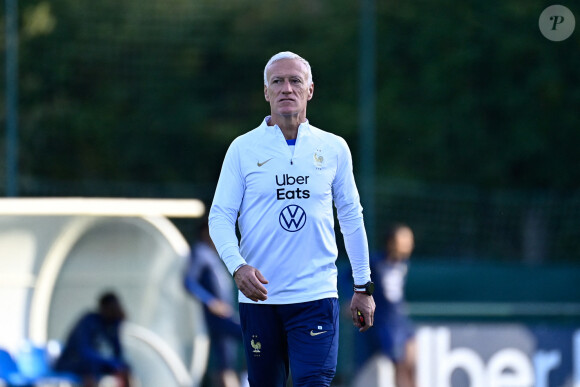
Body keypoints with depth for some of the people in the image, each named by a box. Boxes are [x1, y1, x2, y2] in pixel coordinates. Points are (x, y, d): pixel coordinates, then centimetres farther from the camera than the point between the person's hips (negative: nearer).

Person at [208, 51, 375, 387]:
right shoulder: (243, 149, 3)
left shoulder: (334, 148, 6)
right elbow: (221, 216, 1)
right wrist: (237, 265, -17)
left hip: (316, 294, 0)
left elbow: (351, 217, 13)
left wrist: (363, 286, 12)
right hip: (259, 296, 1)